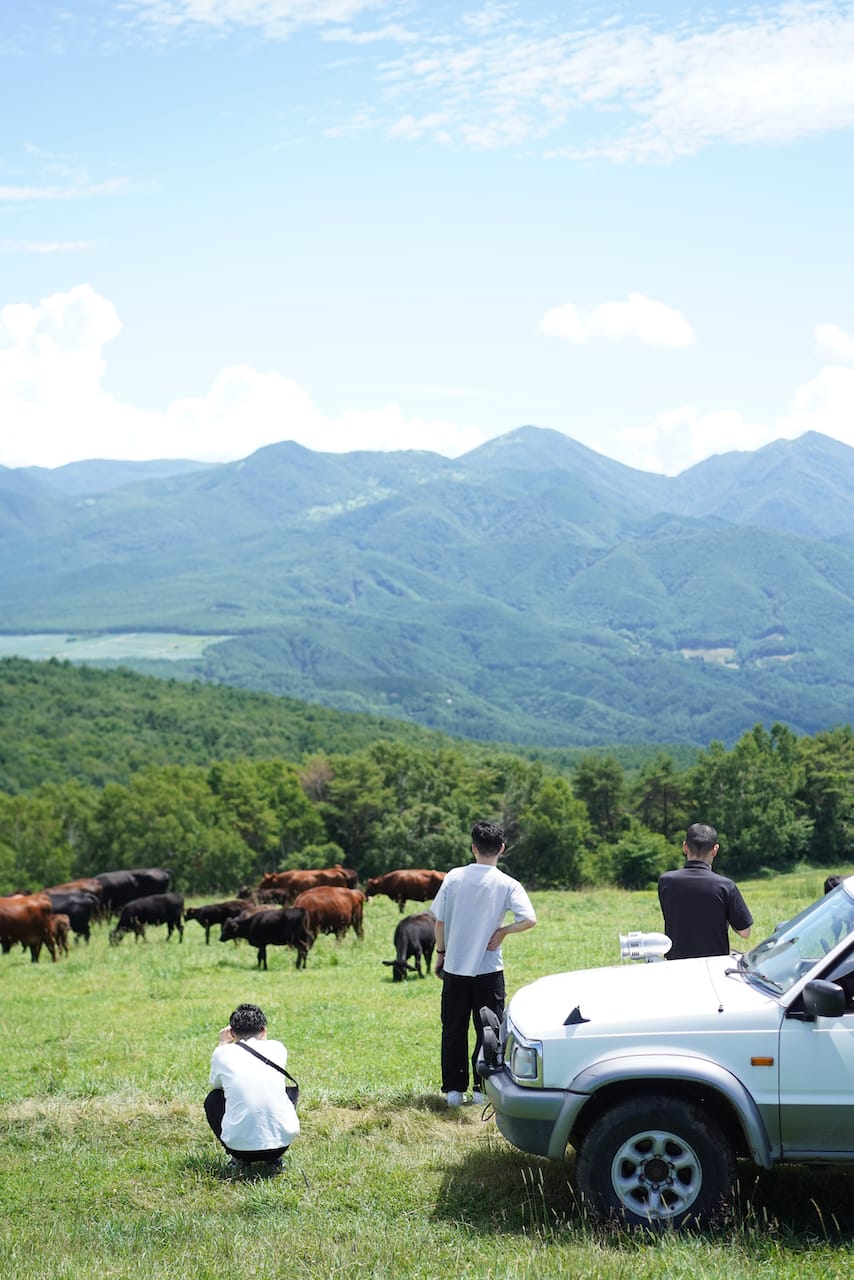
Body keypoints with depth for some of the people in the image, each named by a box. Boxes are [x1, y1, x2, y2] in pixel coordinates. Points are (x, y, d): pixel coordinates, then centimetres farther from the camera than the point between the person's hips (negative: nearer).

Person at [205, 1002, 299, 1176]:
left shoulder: (223, 1053, 2)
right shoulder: (277, 1048, 7)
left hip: (239, 1143, -1)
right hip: (282, 1142, 2)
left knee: (212, 1099, 27)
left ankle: (239, 1160, 13)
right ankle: (273, 1160, 17)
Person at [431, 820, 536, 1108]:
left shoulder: (454, 877, -3)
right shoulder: (507, 885, -8)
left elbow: (439, 920, 1)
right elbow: (529, 919, -21)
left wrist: (441, 952, 14)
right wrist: (502, 931, -6)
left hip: (454, 967, 2)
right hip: (488, 970, -2)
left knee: (453, 1030, 11)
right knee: (488, 1031, 9)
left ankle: (454, 1089, 14)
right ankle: (482, 1089, 10)